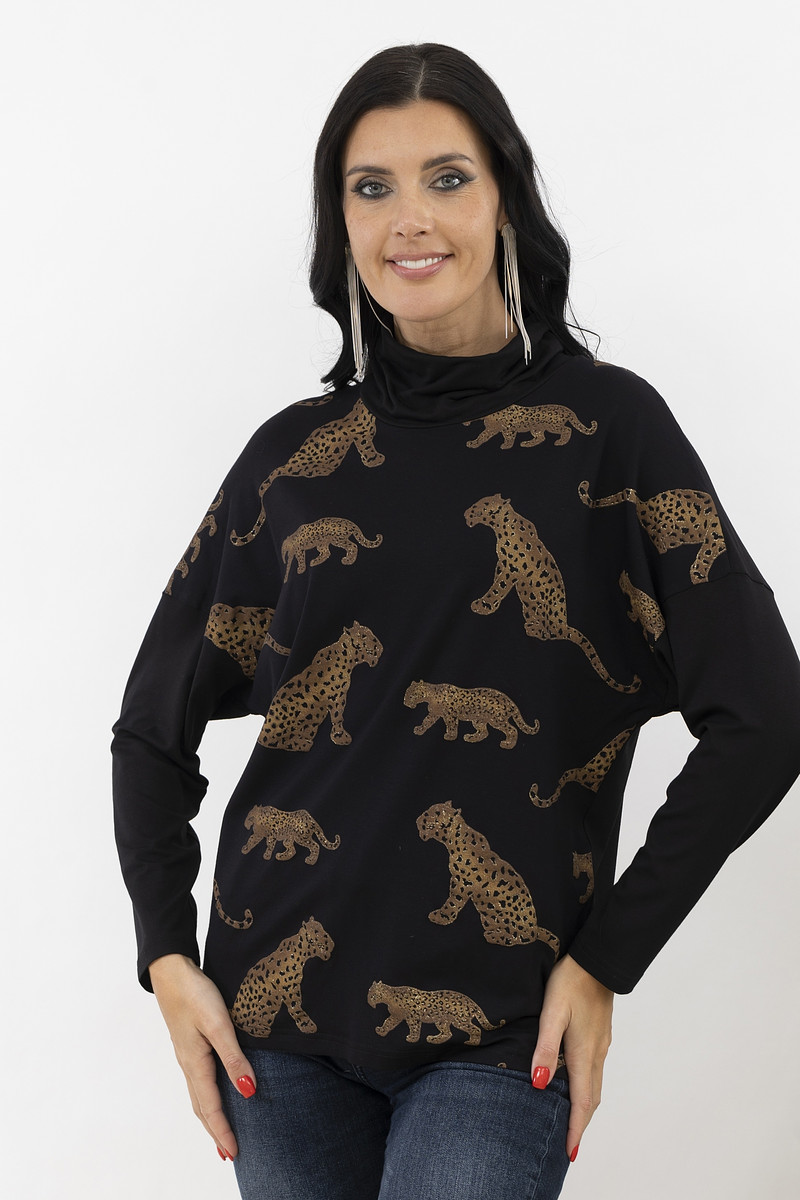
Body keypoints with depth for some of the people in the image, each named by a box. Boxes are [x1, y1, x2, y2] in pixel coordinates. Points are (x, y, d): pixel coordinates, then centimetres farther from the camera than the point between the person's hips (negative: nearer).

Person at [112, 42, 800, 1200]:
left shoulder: (608, 425, -3)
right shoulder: (297, 453, 5)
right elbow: (155, 726, 11)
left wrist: (606, 956, -7)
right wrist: (168, 958, 1)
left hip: (500, 1031, -3)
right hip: (281, 1012, 3)